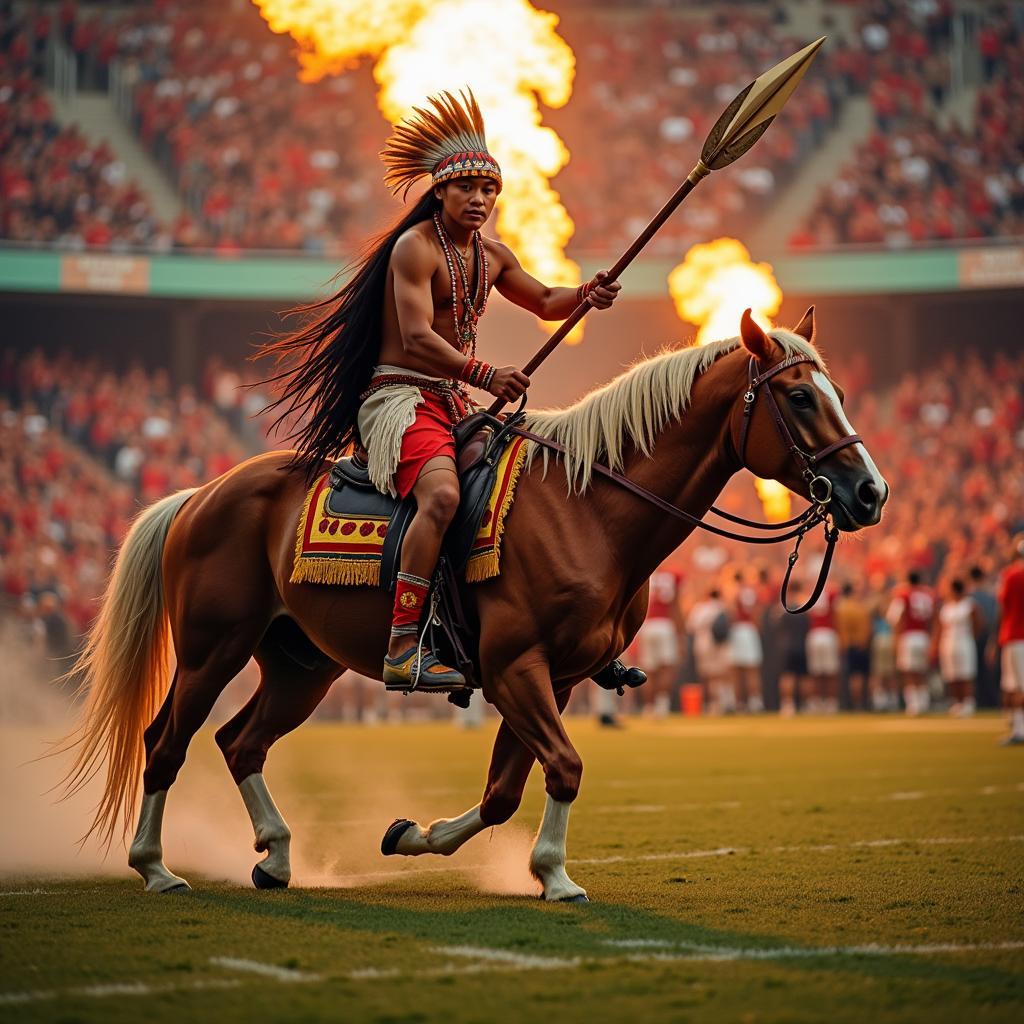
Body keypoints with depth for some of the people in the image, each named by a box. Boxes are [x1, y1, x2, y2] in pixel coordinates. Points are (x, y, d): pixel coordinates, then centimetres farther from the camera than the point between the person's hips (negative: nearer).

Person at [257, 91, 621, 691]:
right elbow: (417, 337, -21)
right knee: (443, 494, -35)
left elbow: (544, 302, 31)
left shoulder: (492, 256, 15)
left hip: (456, 405, 9)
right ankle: (403, 649, -38)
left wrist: (587, 296, 8)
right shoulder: (417, 247, -10)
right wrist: (485, 375, -34)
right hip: (398, 397, -9)